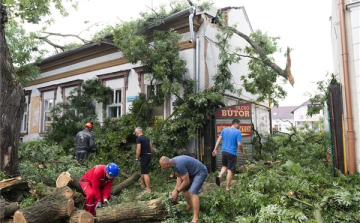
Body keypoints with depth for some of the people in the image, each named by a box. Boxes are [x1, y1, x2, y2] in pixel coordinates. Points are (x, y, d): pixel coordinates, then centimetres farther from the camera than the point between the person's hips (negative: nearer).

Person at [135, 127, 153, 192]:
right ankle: (142, 183, 41)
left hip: (144, 156, -9)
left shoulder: (138, 139, -11)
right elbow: (151, 147, 15)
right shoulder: (147, 138, 13)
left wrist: (137, 158, -11)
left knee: (145, 173, -8)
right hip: (149, 155, 9)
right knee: (143, 170, 25)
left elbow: (138, 149, -19)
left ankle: (148, 189, -9)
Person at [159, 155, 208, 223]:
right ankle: (190, 207, 31)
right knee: (183, 188, 14)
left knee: (192, 192, -21)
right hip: (192, 172, 10)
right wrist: (176, 189, -7)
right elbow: (179, 177, 2)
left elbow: (186, 181, -24)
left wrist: (177, 191, -13)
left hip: (200, 172, -10)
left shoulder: (179, 164, -33)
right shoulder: (173, 163, -5)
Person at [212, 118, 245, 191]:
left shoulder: (224, 130, 7)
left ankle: (219, 176, 1)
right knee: (230, 170, 4)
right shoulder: (238, 132, -9)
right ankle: (227, 187, 9)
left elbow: (219, 139, 5)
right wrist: (243, 151, 4)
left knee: (225, 165, 26)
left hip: (224, 151, 5)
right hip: (232, 153, -5)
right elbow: (239, 144, -13)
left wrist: (215, 149, 9)